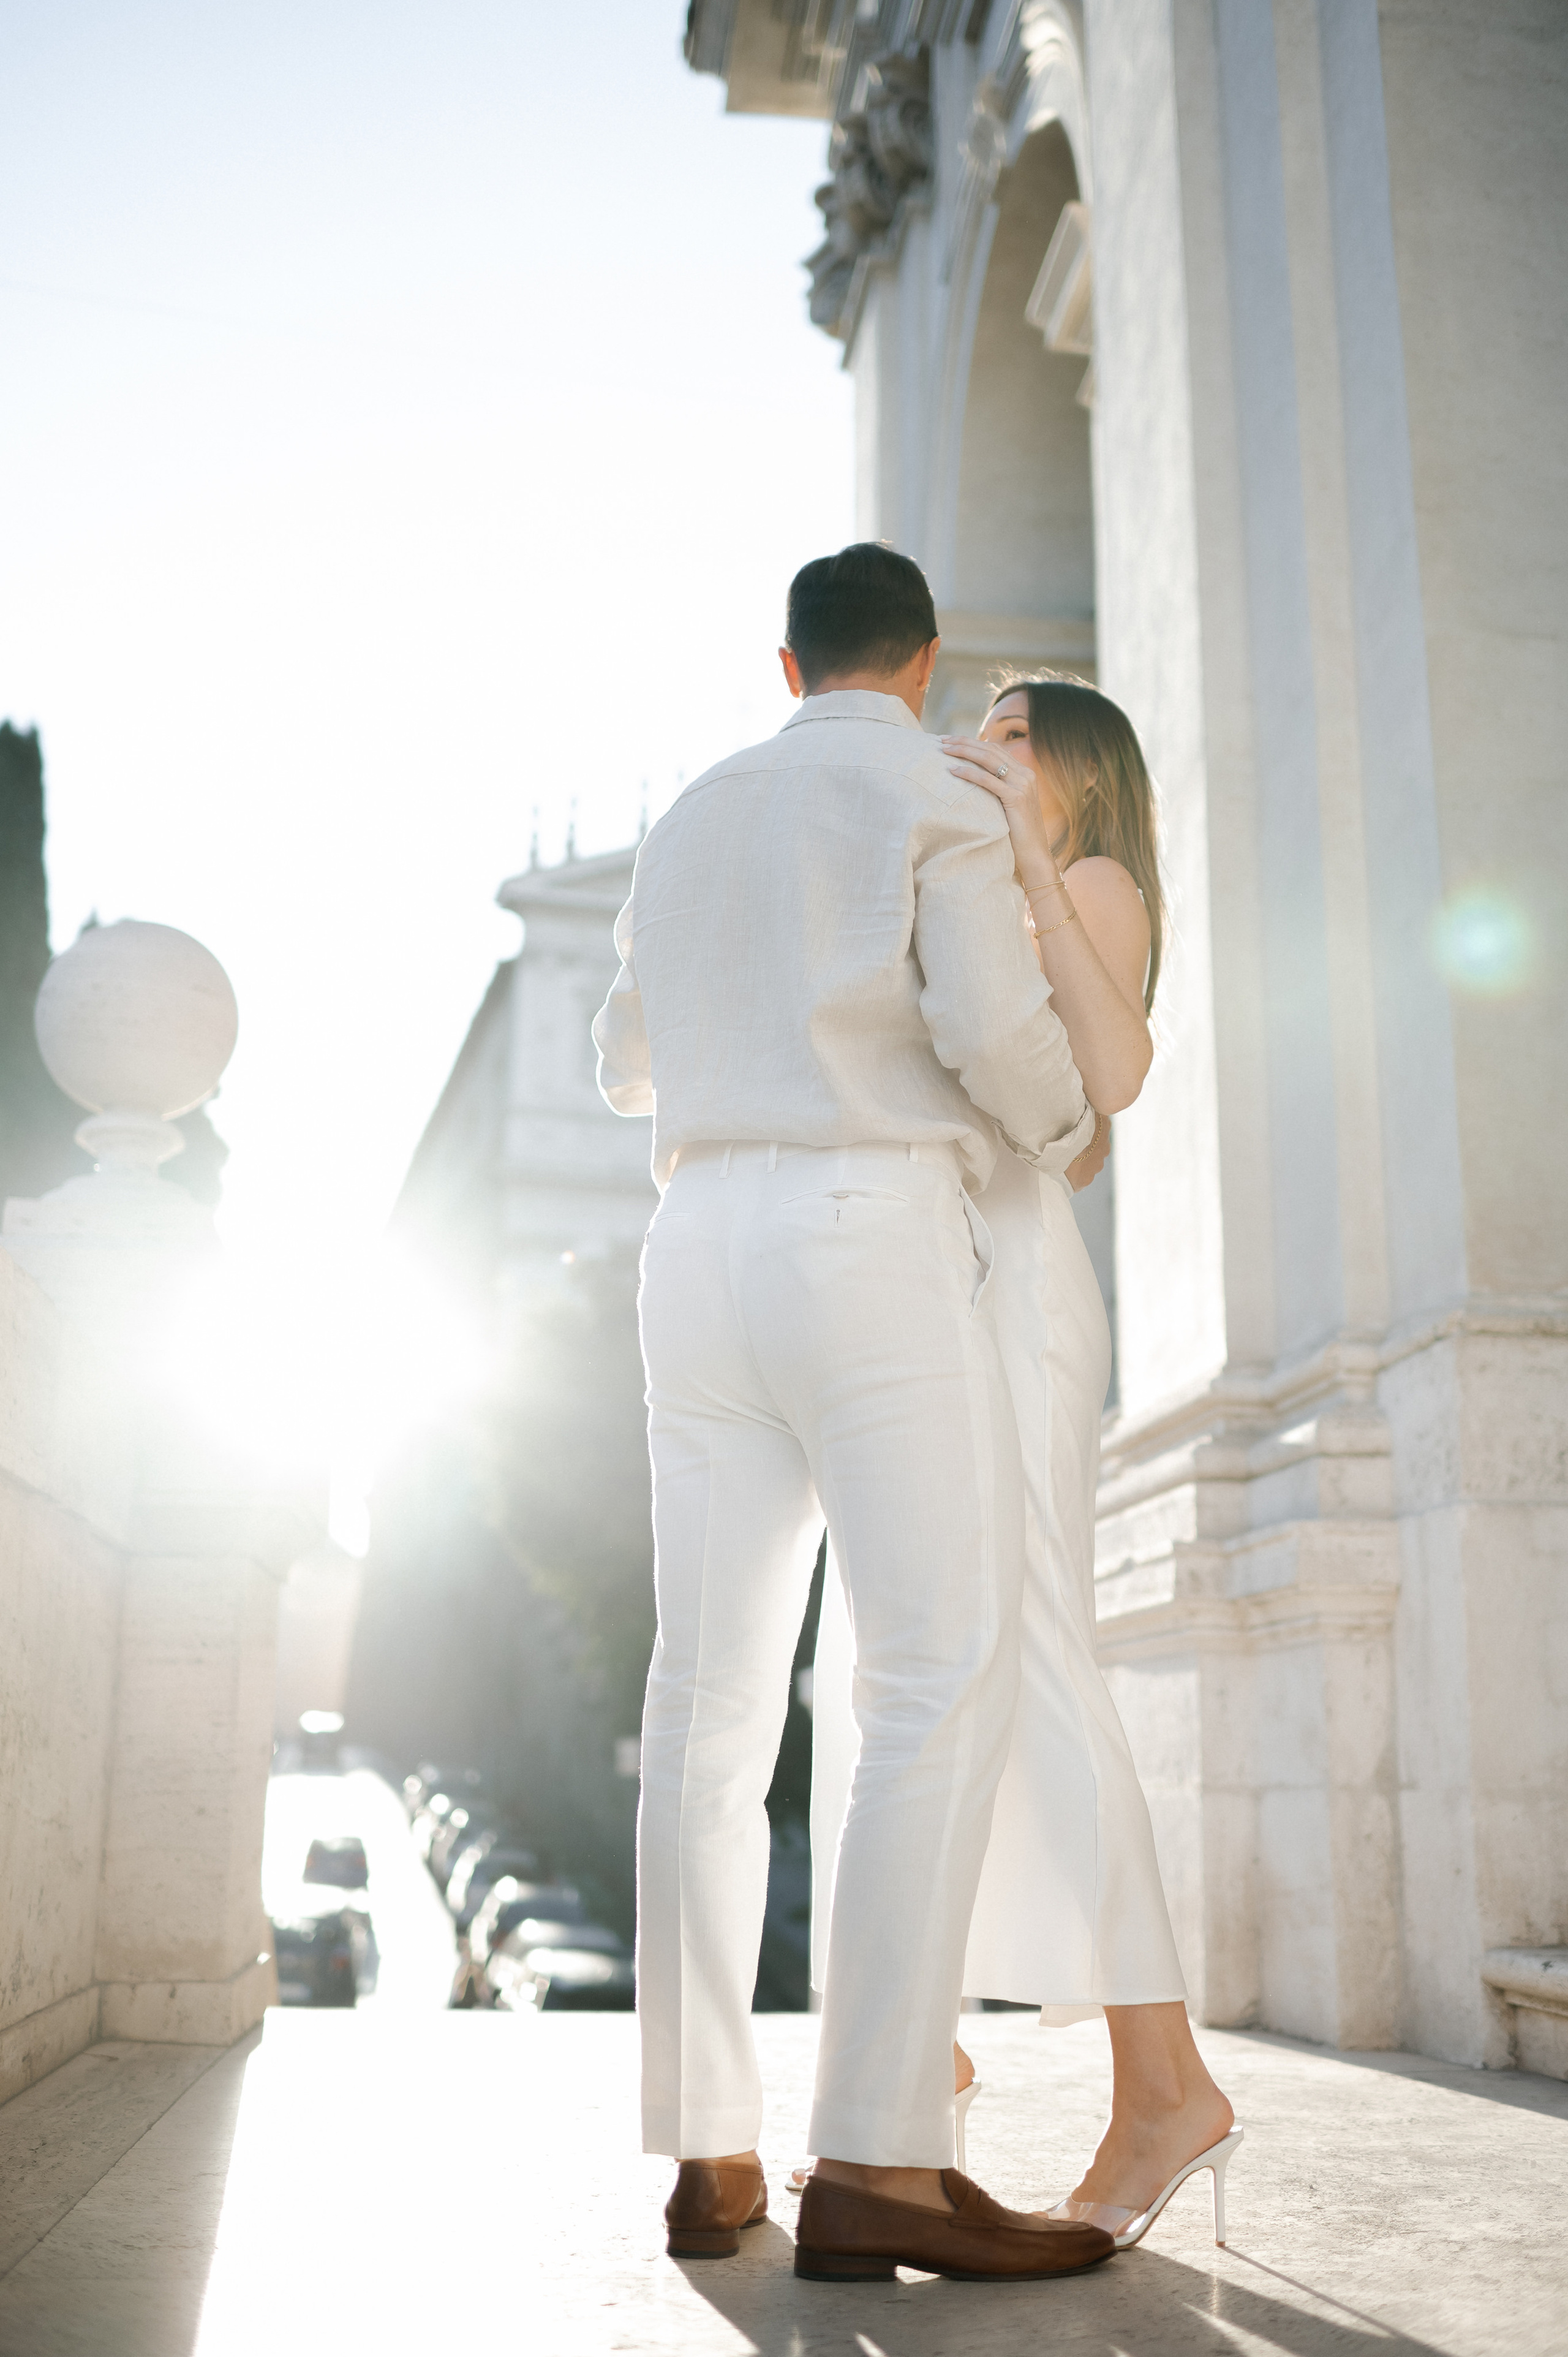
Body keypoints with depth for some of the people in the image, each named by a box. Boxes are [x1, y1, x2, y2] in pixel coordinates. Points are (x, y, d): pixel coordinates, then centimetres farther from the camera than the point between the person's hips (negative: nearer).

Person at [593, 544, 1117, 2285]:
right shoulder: (936, 799, 2)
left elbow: (628, 1065, 31)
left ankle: (708, 2157, 2)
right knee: (944, 1683, -10)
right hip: (873, 1240, -7)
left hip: (704, 1244, 7)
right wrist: (1063, 1137, 11)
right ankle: (876, 2168, -18)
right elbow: (996, 1025, -11)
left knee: (713, 1698, 2)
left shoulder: (692, 822, 22)